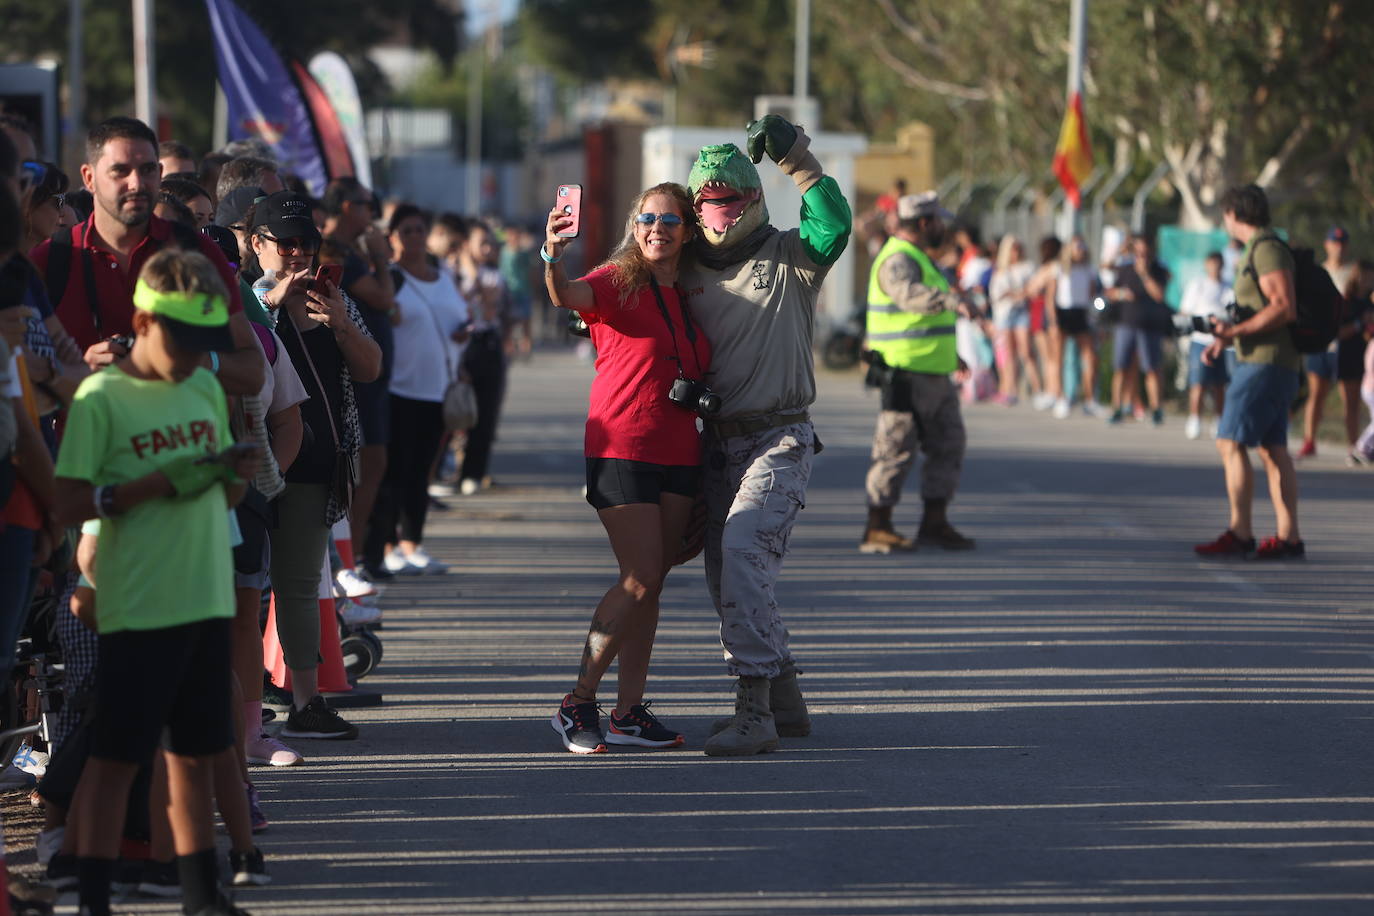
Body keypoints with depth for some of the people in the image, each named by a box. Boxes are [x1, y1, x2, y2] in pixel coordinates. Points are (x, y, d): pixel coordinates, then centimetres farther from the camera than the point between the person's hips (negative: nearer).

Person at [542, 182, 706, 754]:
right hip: (621, 449, -6)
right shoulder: (618, 282, -6)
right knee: (640, 580, -12)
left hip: (679, 454, 6)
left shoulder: (689, 296, 13)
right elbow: (568, 297, -29)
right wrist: (553, 259, -47)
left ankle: (629, 712, 12)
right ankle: (577, 704, -3)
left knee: (652, 582, 7)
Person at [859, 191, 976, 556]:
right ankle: (877, 529, -2)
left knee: (948, 444, 9)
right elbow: (909, 293, -36)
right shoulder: (898, 260, -15)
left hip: (933, 375, 10)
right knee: (896, 449, -7)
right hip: (905, 372, -10)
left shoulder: (918, 259, 20)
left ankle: (934, 524, 14)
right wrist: (950, 302, -54)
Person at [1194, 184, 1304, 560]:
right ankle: (1288, 538, 6)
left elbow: (1284, 308, -21)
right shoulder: (1260, 250, 20)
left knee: (1231, 442, -12)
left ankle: (1240, 534, -14)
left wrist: (1235, 330, -22)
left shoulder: (1266, 249, -13)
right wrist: (1224, 340, 19)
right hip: (1261, 360, 10)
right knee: (1272, 449, 8)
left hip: (1265, 363, -10)